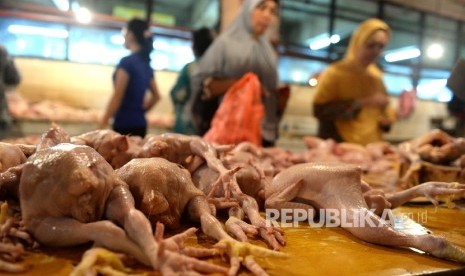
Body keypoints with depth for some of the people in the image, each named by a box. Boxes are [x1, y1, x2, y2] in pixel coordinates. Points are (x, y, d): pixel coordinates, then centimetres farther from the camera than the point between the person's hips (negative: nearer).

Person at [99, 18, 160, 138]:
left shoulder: (127, 62, -11)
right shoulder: (147, 65, 11)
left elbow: (117, 97, -13)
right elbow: (156, 96, 17)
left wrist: (102, 124, -9)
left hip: (125, 124, -8)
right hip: (140, 123, 8)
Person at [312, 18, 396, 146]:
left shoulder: (377, 76, 9)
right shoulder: (335, 72, -7)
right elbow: (320, 110, -18)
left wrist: (387, 120, 2)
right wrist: (360, 104, -21)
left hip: (371, 146, 5)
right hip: (338, 146, -5)